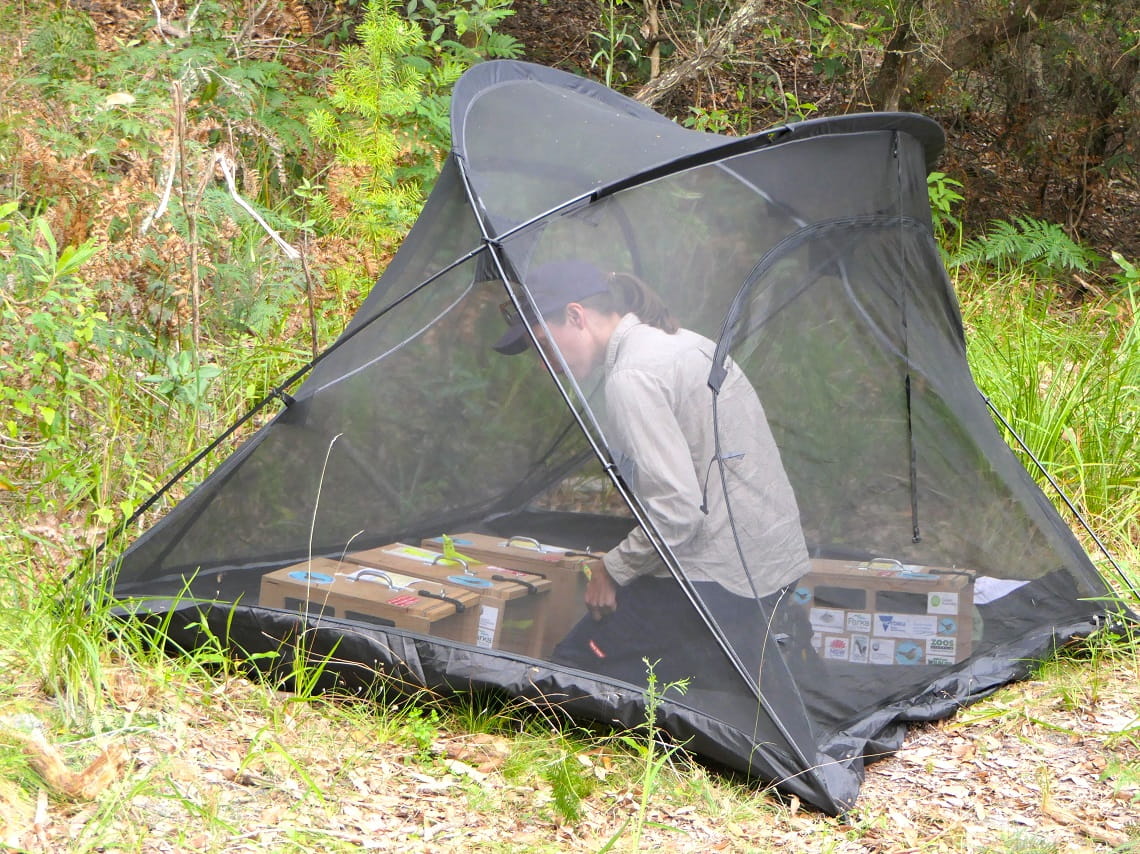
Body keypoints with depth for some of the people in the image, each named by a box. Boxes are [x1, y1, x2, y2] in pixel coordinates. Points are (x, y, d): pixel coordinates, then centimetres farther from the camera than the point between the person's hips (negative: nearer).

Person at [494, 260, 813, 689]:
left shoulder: (632, 378, -17)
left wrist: (613, 570, -8)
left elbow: (676, 511, -22)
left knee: (576, 668, -2)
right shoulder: (684, 342, 12)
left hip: (718, 580, -9)